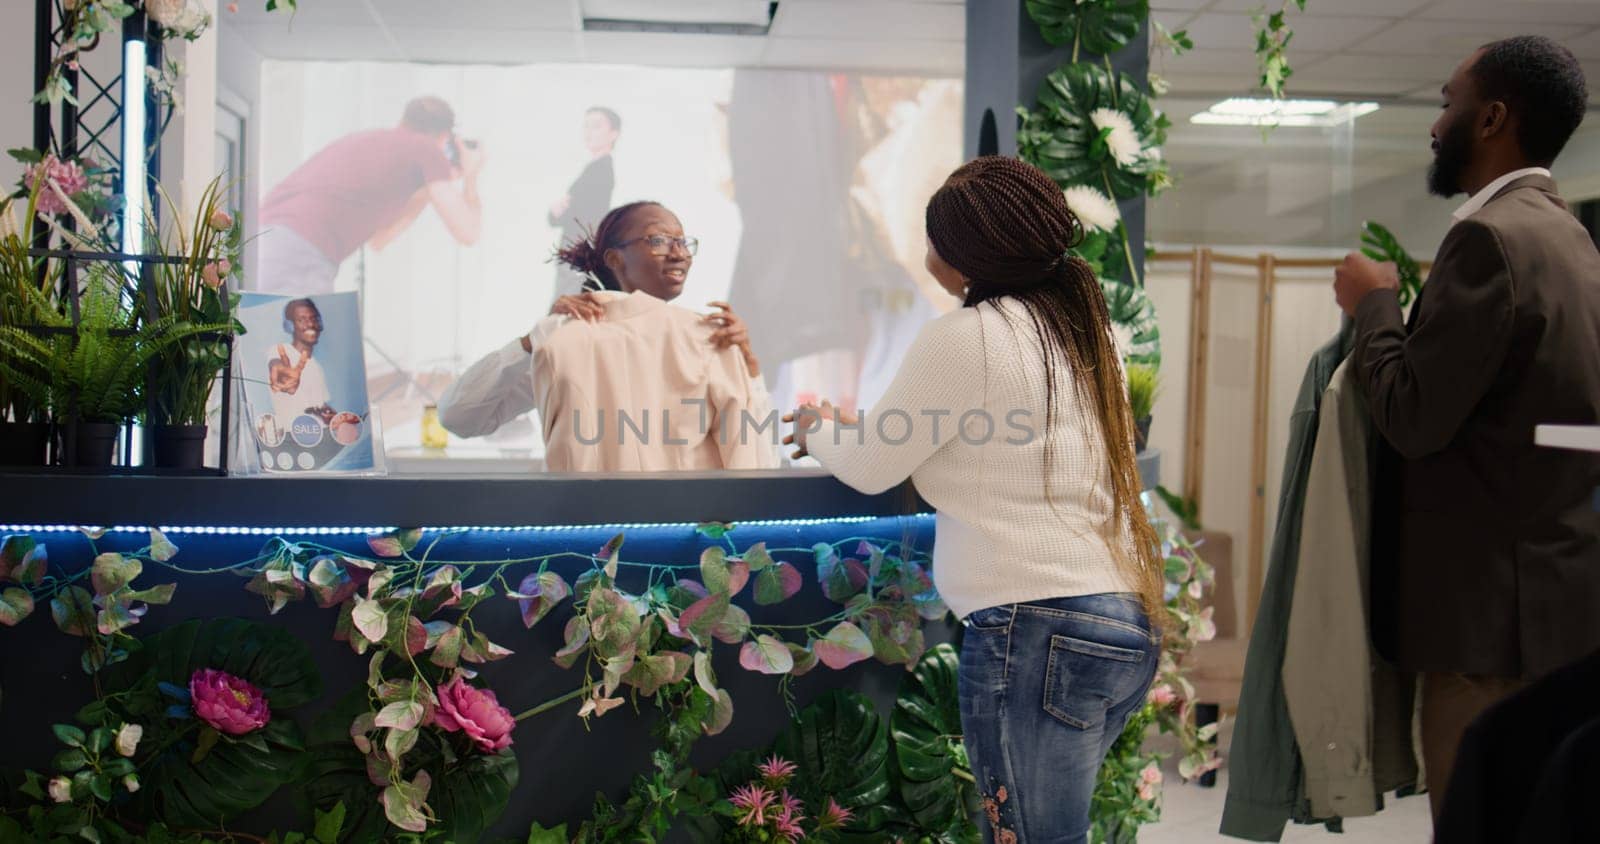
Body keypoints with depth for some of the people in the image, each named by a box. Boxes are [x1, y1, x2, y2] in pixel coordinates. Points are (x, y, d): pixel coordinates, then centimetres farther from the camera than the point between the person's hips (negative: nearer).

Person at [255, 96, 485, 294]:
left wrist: (428, 190, 40)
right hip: (296, 257, -9)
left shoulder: (367, 142, 33)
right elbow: (467, 233, 9)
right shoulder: (427, 149, 10)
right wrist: (471, 177, 26)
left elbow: (377, 238, 38)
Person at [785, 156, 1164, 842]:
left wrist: (818, 430, 21)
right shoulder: (1082, 328, 15)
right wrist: (851, 429, 33)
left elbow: (870, 470, -1)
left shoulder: (964, 338, -10)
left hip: (1036, 630, -9)